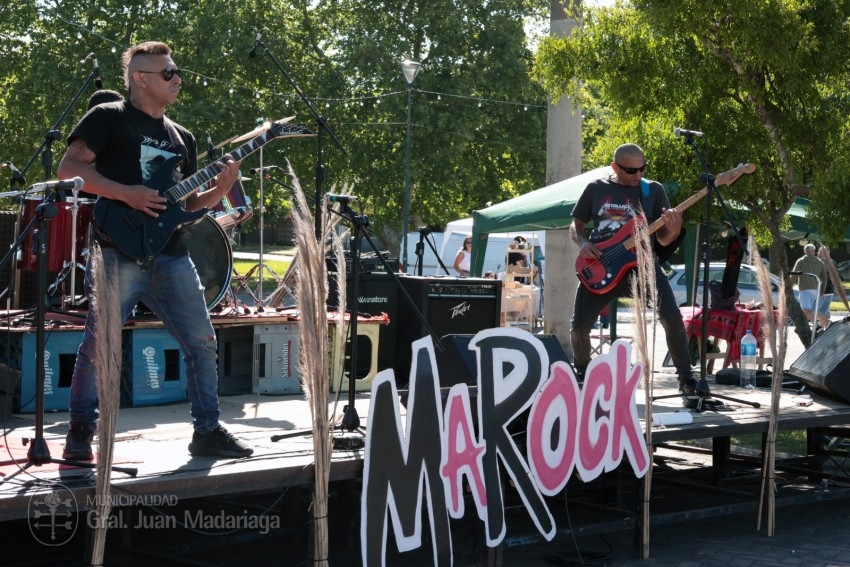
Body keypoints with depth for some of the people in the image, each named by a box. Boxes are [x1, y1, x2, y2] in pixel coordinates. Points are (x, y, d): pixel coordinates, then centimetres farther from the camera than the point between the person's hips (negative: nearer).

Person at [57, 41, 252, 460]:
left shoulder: (182, 137, 22)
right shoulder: (108, 118, 2)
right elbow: (70, 167, -8)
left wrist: (221, 188, 3)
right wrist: (127, 195, -16)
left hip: (171, 256, 6)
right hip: (119, 251, -6)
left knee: (201, 342, 4)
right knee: (100, 343, -8)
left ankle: (207, 431, 13)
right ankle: (81, 434, 4)